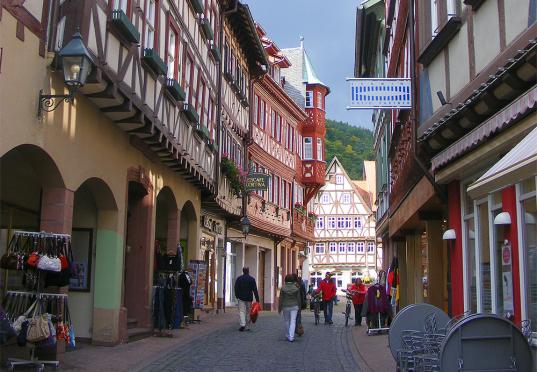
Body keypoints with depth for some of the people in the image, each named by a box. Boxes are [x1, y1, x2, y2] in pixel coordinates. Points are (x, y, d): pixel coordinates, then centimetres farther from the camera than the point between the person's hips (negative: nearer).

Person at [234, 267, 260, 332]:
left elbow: (236, 288, 2)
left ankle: (242, 324, -23)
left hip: (241, 298, -1)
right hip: (249, 298, 1)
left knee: (241, 311, -4)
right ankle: (247, 327, 12)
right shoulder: (252, 279, 1)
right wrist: (257, 298, -2)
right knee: (248, 312, 9)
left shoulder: (239, 278, 1)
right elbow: (255, 290, -2)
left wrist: (237, 296, 13)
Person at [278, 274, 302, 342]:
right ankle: (291, 337, -12)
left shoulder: (283, 288, -6)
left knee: (287, 321, 15)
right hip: (294, 306, 0)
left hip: (285, 306, 0)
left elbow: (281, 299, -3)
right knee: (293, 322, -2)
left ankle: (288, 336, 26)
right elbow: (298, 298, 2)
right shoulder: (296, 288, -4)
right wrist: (299, 306, 14)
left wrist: (279, 308, 6)